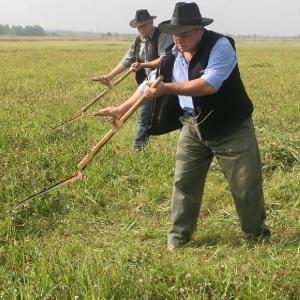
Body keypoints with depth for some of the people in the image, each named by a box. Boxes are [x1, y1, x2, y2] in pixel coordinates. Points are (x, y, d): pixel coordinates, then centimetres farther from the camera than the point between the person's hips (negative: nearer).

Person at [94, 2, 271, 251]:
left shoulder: (220, 46, -19)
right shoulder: (172, 55, 2)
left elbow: (209, 84, -32)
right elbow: (150, 85, 11)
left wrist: (167, 88, -31)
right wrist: (122, 109, 3)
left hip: (231, 127, -5)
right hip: (193, 126, 5)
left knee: (246, 184, 5)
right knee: (184, 181, 6)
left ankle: (258, 234, 26)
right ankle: (179, 236, 21)